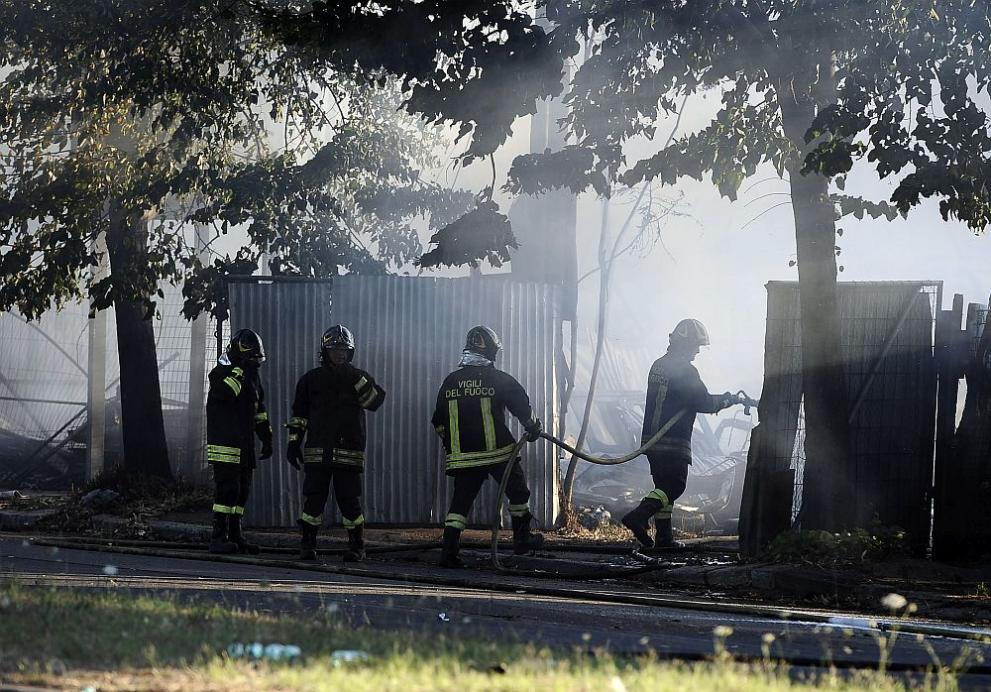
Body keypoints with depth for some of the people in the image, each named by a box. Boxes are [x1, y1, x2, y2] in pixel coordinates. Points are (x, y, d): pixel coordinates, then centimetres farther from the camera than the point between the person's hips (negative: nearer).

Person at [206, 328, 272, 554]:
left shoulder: (252, 377, 18)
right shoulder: (221, 373, -6)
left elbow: (260, 412, 25)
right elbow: (225, 392, -28)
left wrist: (267, 438, 21)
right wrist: (240, 370, -23)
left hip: (244, 447, 8)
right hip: (224, 444, -8)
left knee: (242, 490, 9)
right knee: (227, 488, -13)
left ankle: (234, 535, 15)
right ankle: (219, 537, -13)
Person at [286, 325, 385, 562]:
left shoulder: (359, 378, 10)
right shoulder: (312, 379, 11)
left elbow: (375, 401, -7)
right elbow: (299, 413, 14)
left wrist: (357, 381, -16)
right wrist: (294, 442, 8)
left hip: (349, 452, -1)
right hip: (317, 451, 1)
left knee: (349, 500, -2)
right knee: (313, 498, -4)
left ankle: (356, 546, 8)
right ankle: (307, 545, 3)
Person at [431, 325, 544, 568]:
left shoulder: (450, 382, 6)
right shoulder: (500, 380, -6)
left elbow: (439, 421, 12)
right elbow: (523, 407, -3)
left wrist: (450, 444, 26)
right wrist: (533, 428, 14)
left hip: (462, 456, 3)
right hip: (498, 452, -3)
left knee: (461, 500, 5)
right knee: (517, 492, 15)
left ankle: (449, 551, -4)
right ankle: (522, 539, 24)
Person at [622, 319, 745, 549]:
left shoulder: (658, 366, 16)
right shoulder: (684, 370, -12)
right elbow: (703, 402, -14)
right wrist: (726, 400, 6)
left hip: (651, 439, 9)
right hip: (673, 442, -9)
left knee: (665, 486, 12)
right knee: (675, 485, -7)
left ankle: (663, 537, 9)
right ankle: (639, 516, -23)